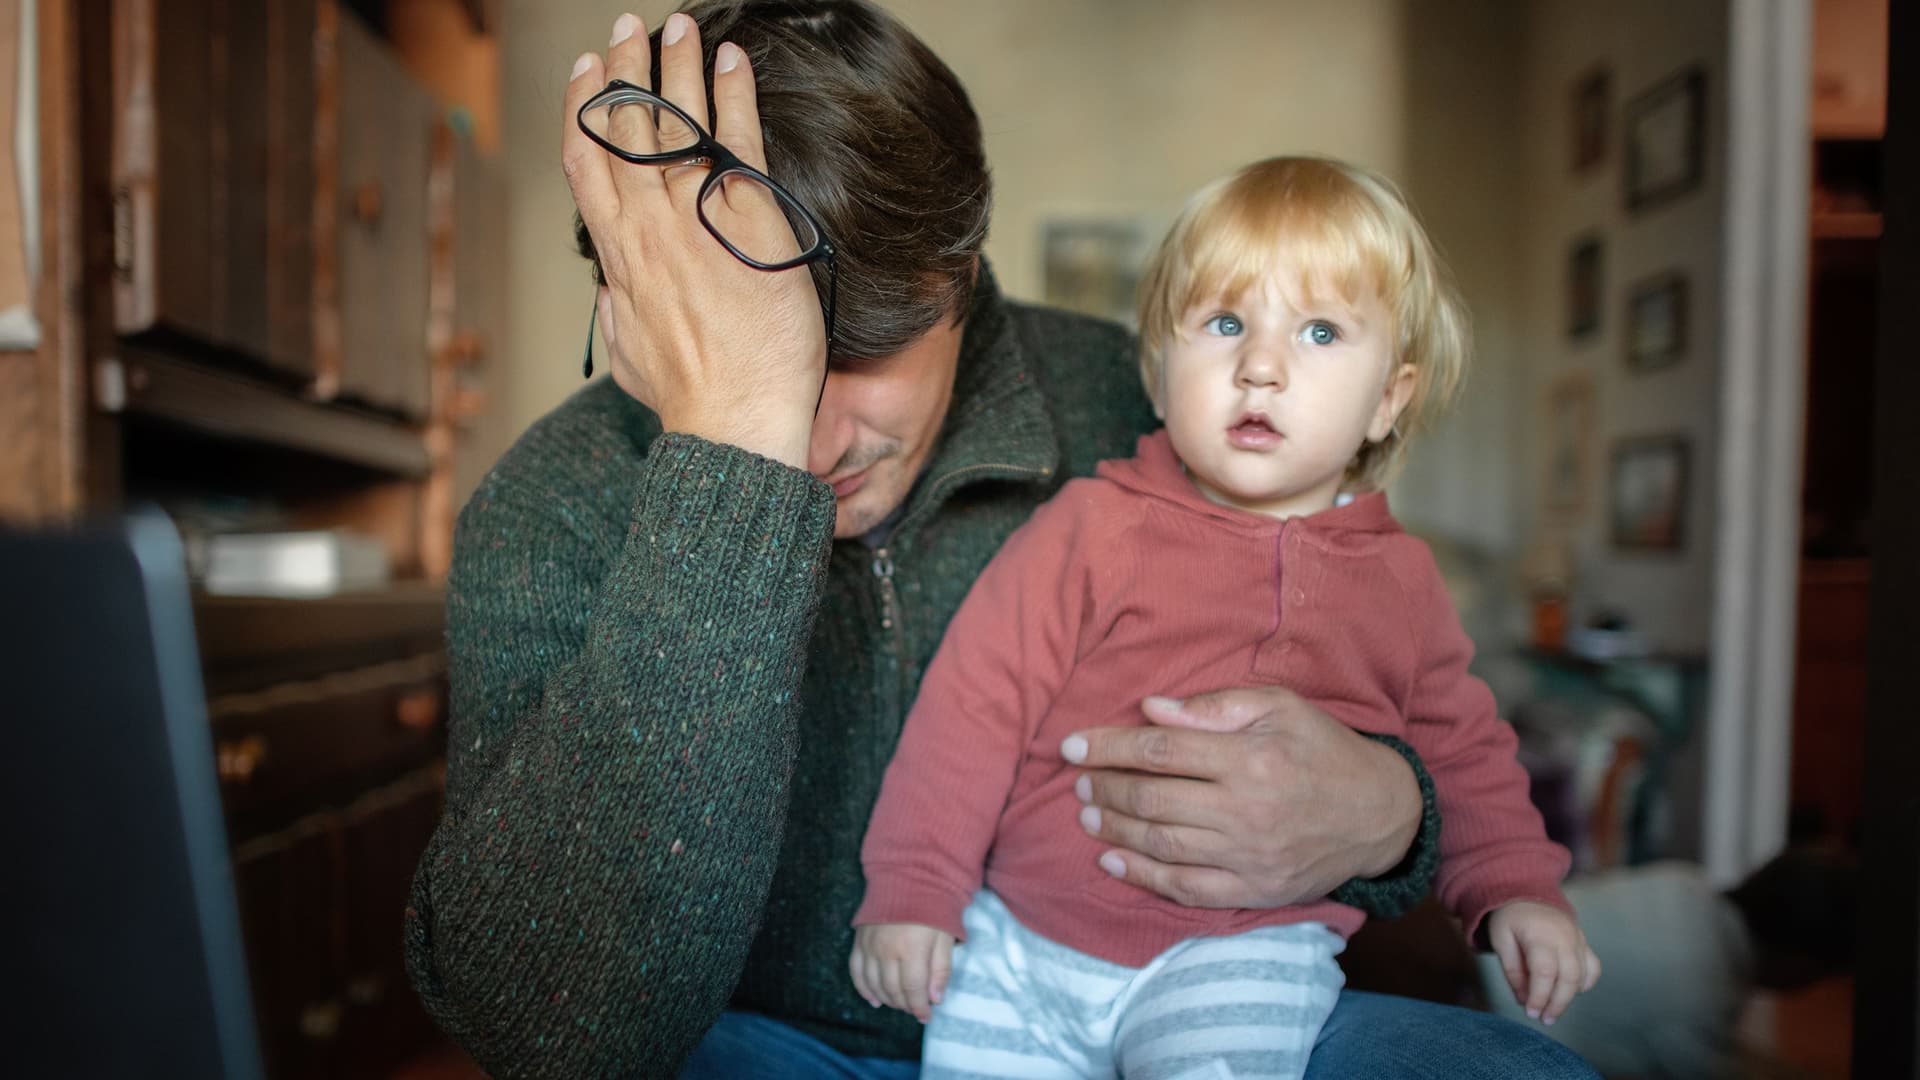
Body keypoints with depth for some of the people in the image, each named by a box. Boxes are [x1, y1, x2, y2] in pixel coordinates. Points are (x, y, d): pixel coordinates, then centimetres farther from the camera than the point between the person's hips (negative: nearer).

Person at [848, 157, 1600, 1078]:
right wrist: (909, 891, -5)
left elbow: (1459, 747, 20)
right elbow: (976, 700, -4)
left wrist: (1516, 890, 8)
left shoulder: (1401, 579, 7)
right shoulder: (1096, 524, -4)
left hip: (1245, 954, 1)